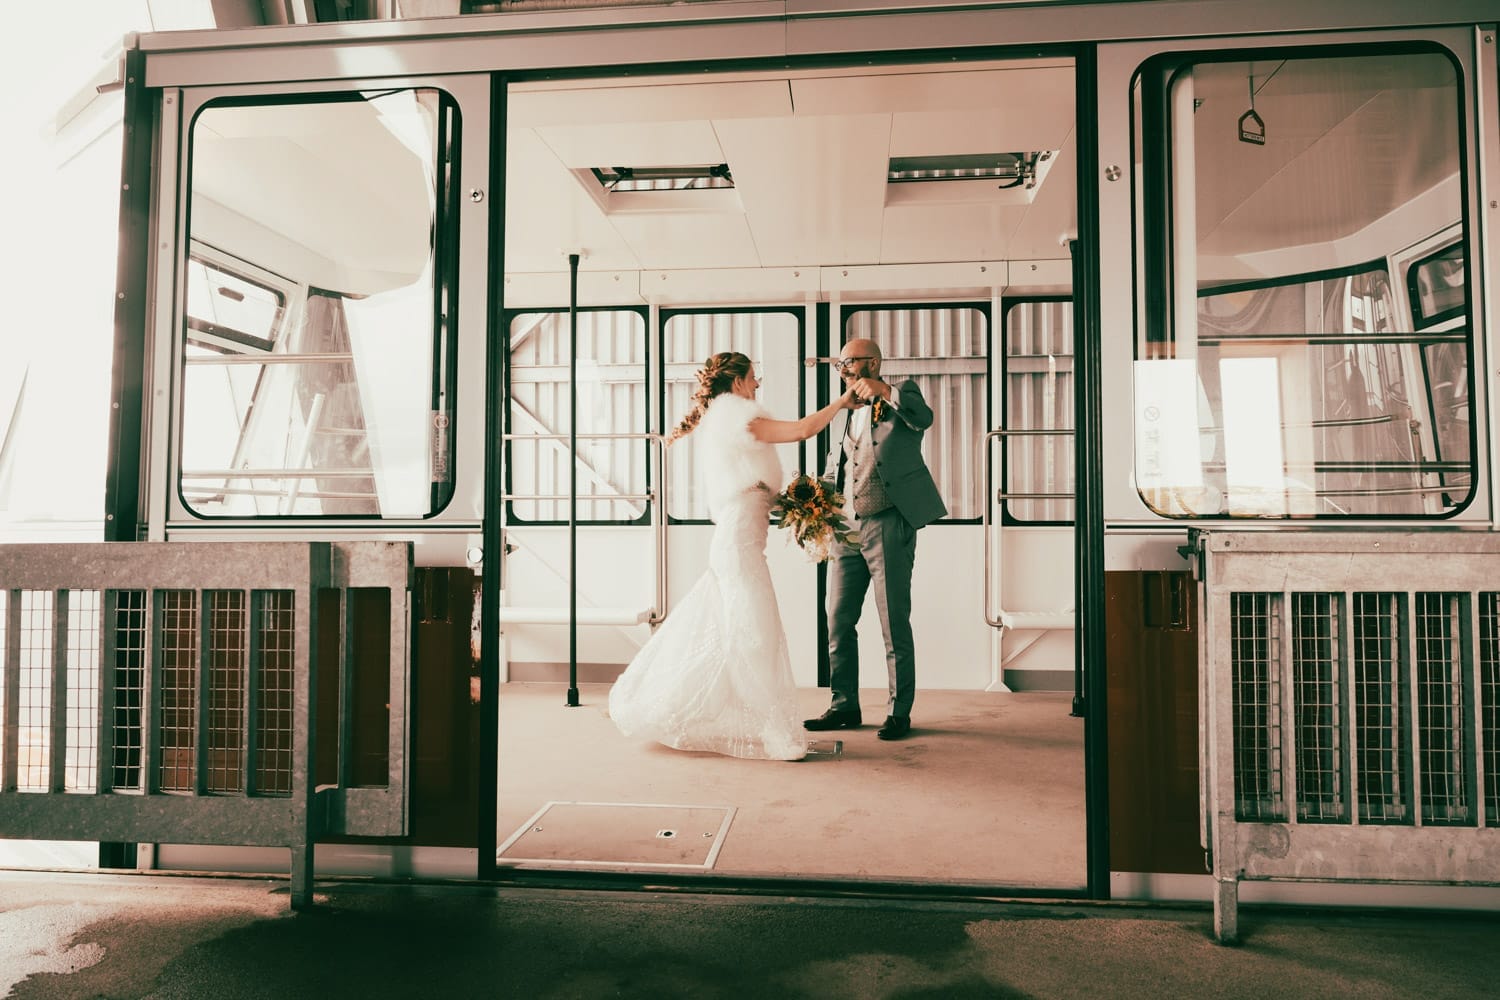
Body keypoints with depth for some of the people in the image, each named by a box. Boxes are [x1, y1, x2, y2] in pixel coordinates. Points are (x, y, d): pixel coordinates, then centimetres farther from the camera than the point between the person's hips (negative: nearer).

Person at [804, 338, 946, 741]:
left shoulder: (901, 395, 1)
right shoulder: (846, 415, 19)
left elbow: (923, 418, -21)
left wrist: (884, 391, -34)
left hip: (889, 526, -7)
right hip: (846, 527, 7)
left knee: (894, 623, -1)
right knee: (838, 621, 7)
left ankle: (899, 712, 9)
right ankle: (844, 706, 18)